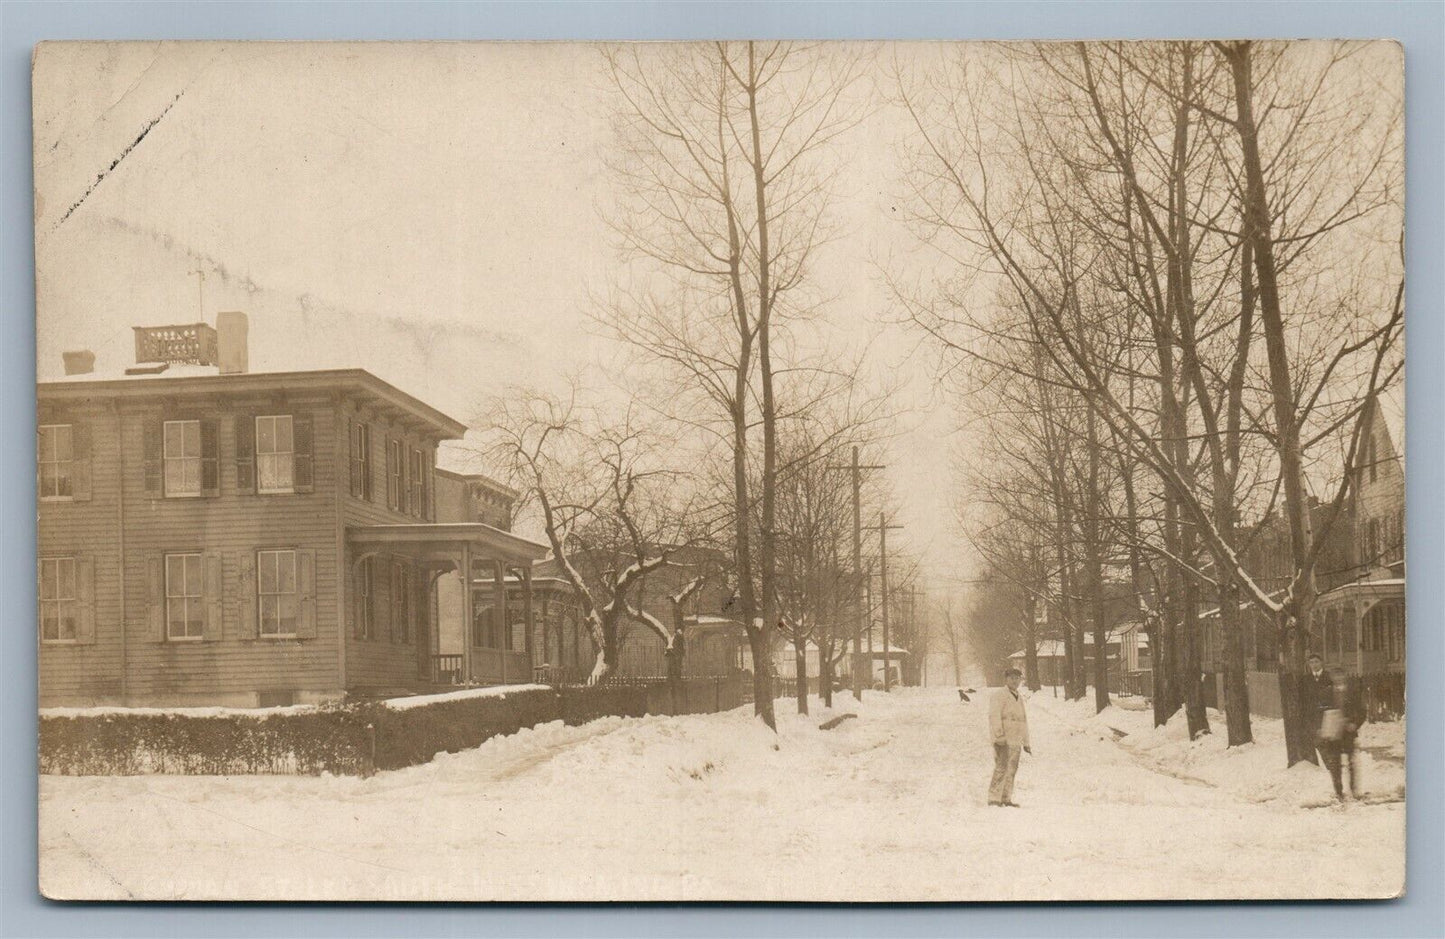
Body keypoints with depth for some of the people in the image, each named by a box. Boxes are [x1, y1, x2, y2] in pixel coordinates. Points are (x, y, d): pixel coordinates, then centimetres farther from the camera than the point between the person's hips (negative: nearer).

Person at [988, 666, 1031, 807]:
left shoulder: (1019, 699, 22)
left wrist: (1026, 743, 25)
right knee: (1002, 768, -14)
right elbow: (994, 716, -13)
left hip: (1016, 740, 8)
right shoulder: (999, 696, -4)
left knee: (1012, 769, 6)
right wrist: (999, 735, -23)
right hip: (1002, 740, -8)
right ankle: (994, 798, -13)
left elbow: (1023, 721, 28)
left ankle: (1006, 799, 12)